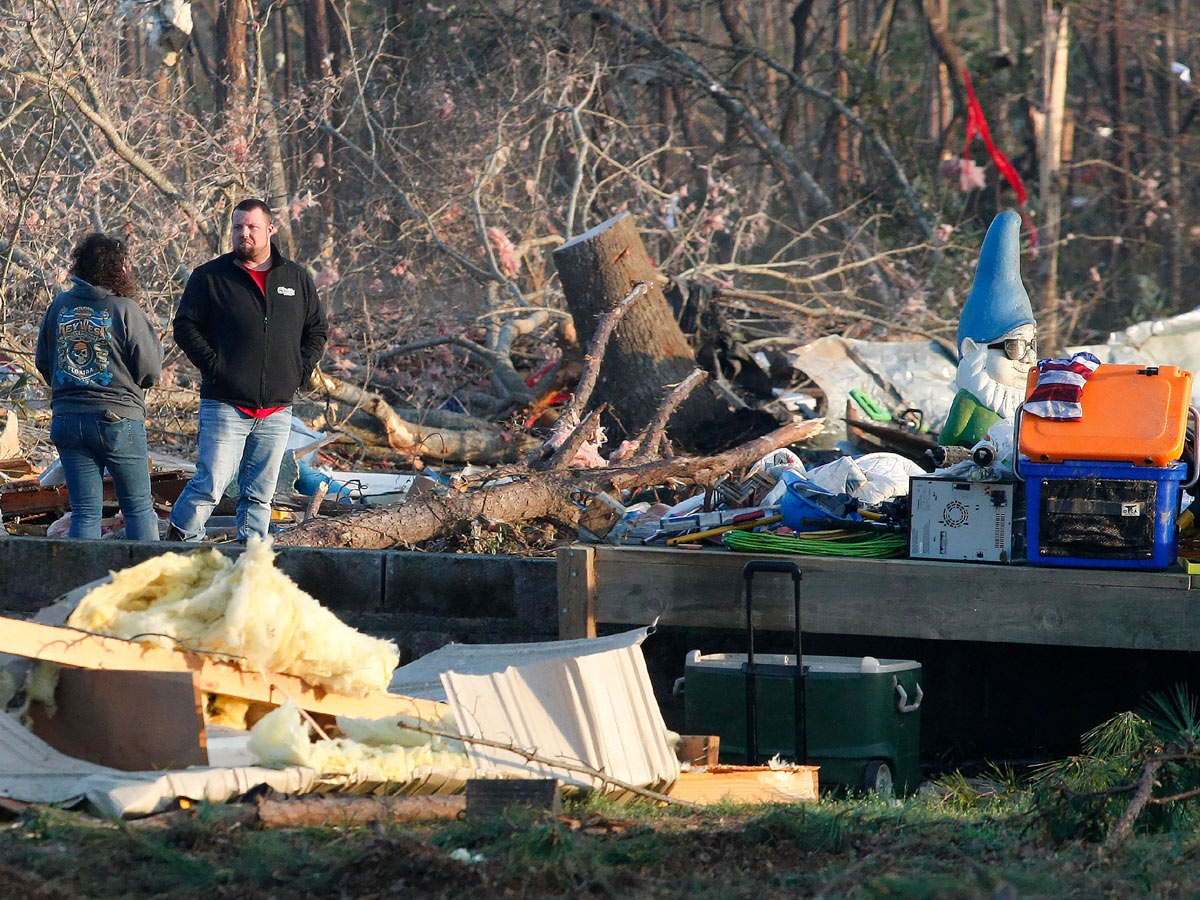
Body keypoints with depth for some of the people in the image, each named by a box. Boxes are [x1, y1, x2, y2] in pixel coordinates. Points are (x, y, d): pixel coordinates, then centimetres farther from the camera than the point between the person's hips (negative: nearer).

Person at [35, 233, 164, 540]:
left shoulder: (58, 306, 3)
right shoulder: (125, 310, -11)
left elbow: (42, 361, 12)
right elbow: (150, 370, -9)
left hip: (66, 419, 4)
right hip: (117, 419, -4)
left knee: (84, 512, 6)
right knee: (139, 509, 7)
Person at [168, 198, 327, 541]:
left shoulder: (297, 279, 11)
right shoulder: (211, 276, 1)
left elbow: (317, 329, 20)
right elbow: (185, 326, 0)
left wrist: (300, 371, 7)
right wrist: (212, 365, -9)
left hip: (277, 410, 4)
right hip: (225, 406, -3)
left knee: (260, 494, 6)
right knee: (210, 485, -11)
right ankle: (179, 538, 4)